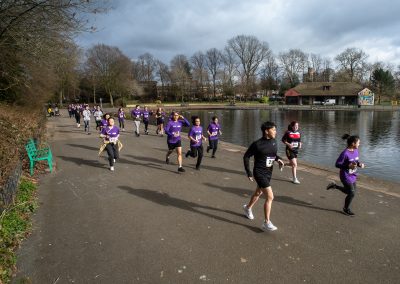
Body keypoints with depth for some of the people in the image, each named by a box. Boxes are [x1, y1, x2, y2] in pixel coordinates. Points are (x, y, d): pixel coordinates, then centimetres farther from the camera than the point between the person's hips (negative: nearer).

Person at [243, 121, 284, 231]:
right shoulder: (257, 144, -19)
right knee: (270, 197, -13)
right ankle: (267, 223, -2)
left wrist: (278, 159, -5)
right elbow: (246, 156, -10)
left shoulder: (274, 142, 0)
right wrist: (249, 173, -12)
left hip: (268, 173, 8)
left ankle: (248, 207, 51)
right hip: (259, 173, -7)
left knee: (258, 193, 25)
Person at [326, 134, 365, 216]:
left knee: (350, 192, 18)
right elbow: (337, 164, -20)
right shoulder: (345, 153, -25)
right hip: (346, 177, -8)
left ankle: (334, 186, 36)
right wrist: (348, 166, -30)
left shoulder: (356, 151, -1)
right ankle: (346, 209, 25)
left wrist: (360, 164, -6)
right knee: (352, 193, 0)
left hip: (353, 176, 8)